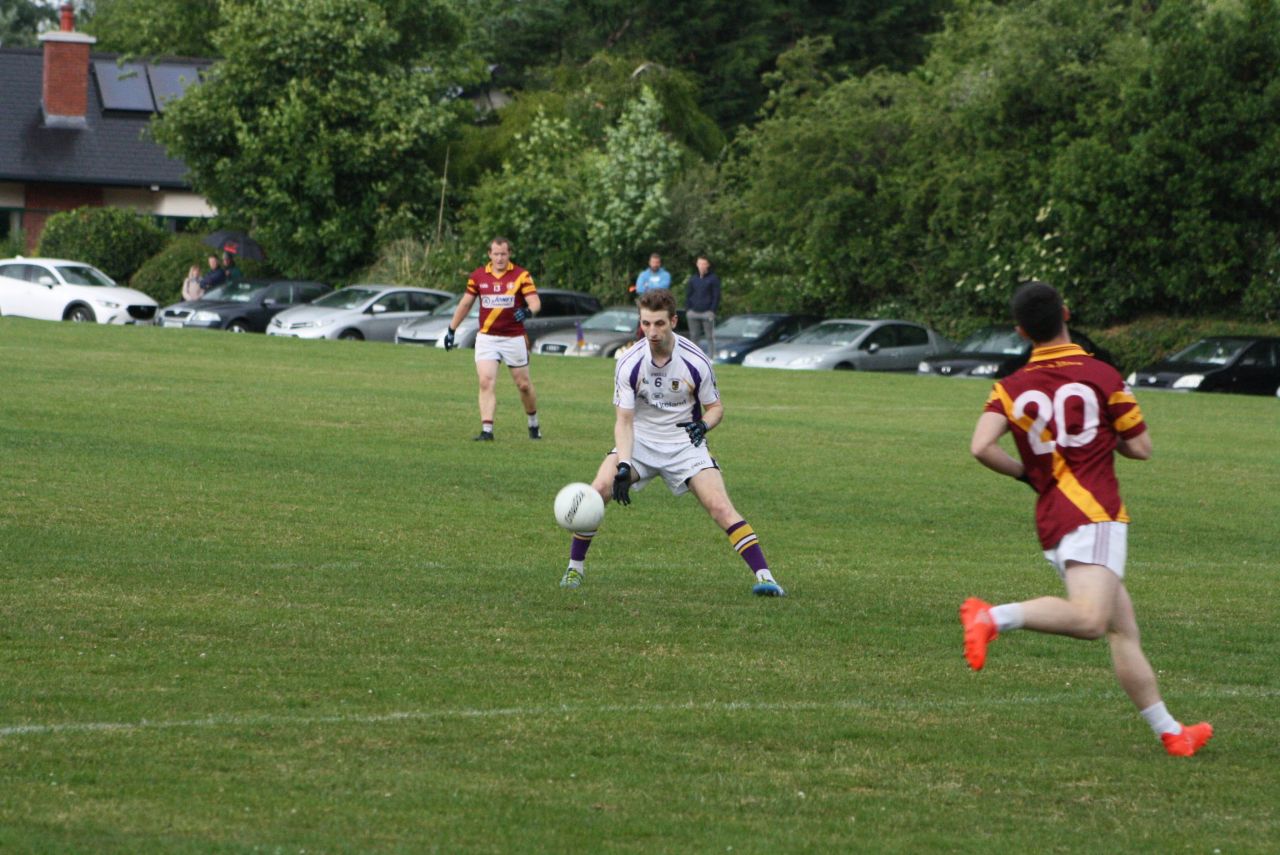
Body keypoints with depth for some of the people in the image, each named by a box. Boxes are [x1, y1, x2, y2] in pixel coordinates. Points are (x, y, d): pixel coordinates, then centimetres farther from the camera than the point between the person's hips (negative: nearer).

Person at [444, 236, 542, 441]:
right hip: (486, 338, 1)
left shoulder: (521, 276, -5)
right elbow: (465, 303, 12)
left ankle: (533, 423, 31)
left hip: (514, 338, -1)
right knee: (486, 382, -13)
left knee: (523, 384, 9)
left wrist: (528, 311, -36)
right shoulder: (478, 276, 1)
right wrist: (452, 329, 13)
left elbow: (535, 302, -13)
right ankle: (487, 430, -14)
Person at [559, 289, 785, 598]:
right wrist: (623, 466, -25)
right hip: (640, 442, 1)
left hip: (685, 443, -1)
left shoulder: (696, 362, -14)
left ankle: (764, 575, -16)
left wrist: (703, 424, -25)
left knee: (720, 506, -19)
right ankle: (575, 567, -4)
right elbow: (624, 421, -12)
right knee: (600, 488, -21)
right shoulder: (629, 364, -14)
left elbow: (715, 408, -1)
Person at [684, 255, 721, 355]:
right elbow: (688, 295, 16)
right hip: (693, 312, 4)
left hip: (707, 313, -4)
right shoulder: (693, 279, 14)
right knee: (694, 336, 5)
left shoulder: (713, 279, 2)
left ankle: (711, 357, -1)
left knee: (709, 336, -3)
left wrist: (712, 311, -10)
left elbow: (716, 296, -1)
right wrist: (687, 309, 3)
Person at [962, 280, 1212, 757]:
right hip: (1094, 516, -6)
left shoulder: (1012, 388, 8)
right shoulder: (1102, 376, 1)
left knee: (1123, 629, 12)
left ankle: (1170, 733, 14)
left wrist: (1026, 473, 9)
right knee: (1090, 619, -26)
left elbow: (982, 447, -8)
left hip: (1050, 522, 6)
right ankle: (995, 618, -41)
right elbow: (1141, 448, 4)